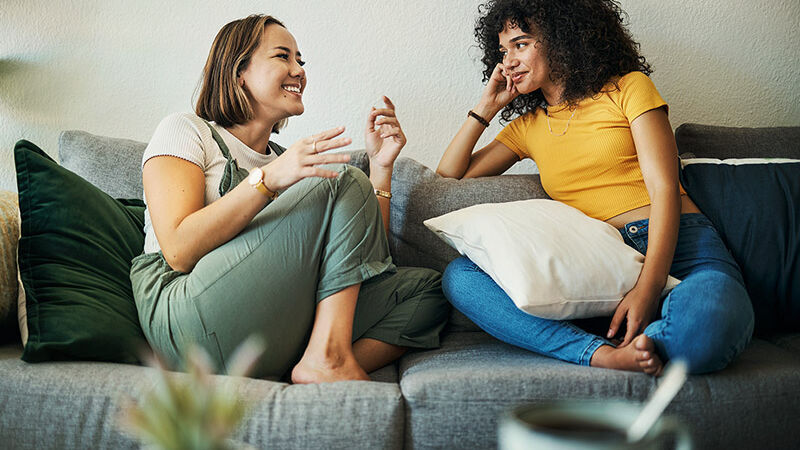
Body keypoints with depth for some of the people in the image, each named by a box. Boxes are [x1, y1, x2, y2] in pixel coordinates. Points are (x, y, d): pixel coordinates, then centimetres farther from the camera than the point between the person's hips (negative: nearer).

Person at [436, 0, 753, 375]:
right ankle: (605, 355, -30)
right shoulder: (527, 126, 23)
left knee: (711, 322, -42)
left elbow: (664, 188, -3)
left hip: (676, 246, -3)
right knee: (459, 276, -21)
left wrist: (648, 288, -19)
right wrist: (487, 106, 17)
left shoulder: (628, 88, 9)